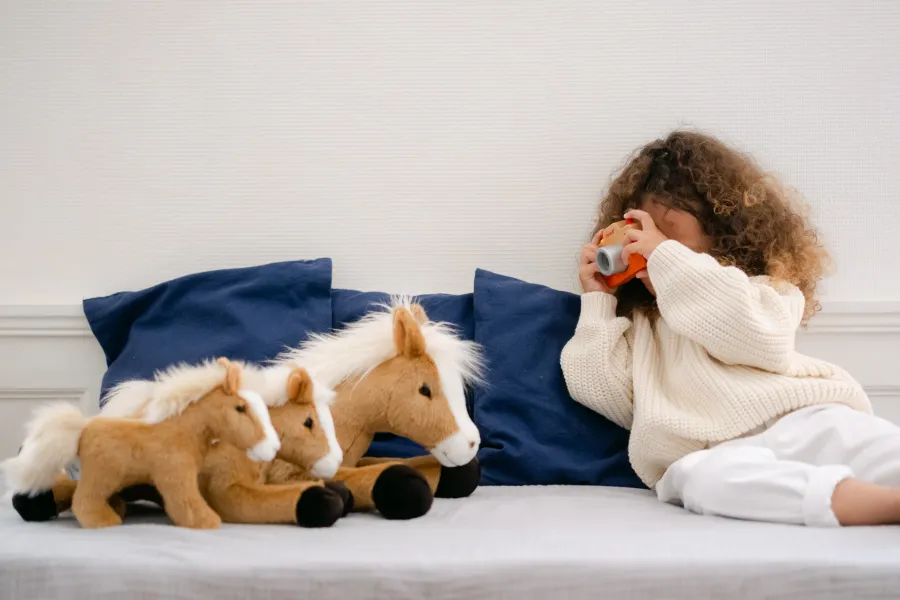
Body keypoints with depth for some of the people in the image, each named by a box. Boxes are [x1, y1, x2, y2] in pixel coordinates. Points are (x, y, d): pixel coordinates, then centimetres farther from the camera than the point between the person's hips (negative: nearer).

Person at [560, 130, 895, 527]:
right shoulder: (638, 326, 34)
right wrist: (597, 300, 22)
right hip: (714, 457, 0)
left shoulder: (763, 286, 23)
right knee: (699, 477, -39)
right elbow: (606, 395, 19)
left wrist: (665, 256, 0)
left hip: (798, 420, 0)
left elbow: (758, 336, -2)